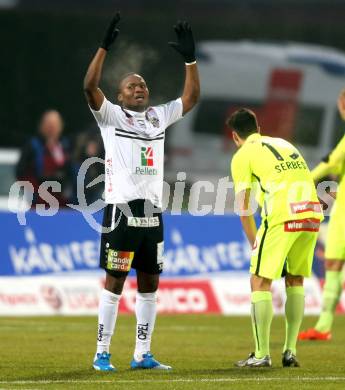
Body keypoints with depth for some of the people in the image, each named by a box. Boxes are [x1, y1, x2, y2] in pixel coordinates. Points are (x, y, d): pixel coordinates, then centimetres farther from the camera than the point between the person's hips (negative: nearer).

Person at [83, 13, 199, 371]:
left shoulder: (158, 117, 16)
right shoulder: (111, 116, 0)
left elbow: (191, 97, 19)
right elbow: (90, 86, -14)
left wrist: (190, 58, 9)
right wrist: (104, 47, -21)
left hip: (152, 213, 6)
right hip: (122, 211, -6)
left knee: (149, 284, 6)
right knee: (114, 282, -4)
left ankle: (142, 355, 11)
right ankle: (102, 354, 0)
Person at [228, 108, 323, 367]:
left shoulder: (243, 156, 8)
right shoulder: (283, 144, 26)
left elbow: (243, 207, 4)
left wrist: (254, 244, 12)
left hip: (282, 216, -6)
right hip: (312, 213, 6)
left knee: (260, 282, 3)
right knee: (295, 281, 18)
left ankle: (262, 354, -2)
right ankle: (290, 352, 15)